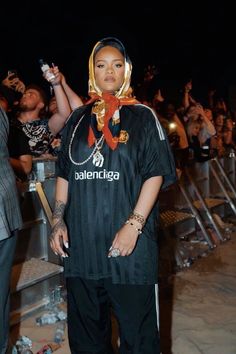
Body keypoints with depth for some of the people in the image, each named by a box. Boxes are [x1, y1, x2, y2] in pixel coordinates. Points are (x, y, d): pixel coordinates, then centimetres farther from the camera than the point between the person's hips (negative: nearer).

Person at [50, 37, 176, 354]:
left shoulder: (142, 117, 3)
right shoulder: (78, 119, 13)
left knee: (136, 328, 6)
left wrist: (133, 225, -14)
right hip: (81, 241, 4)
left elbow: (155, 174, -4)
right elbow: (64, 173, 14)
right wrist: (58, 220, 3)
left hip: (129, 240, -3)